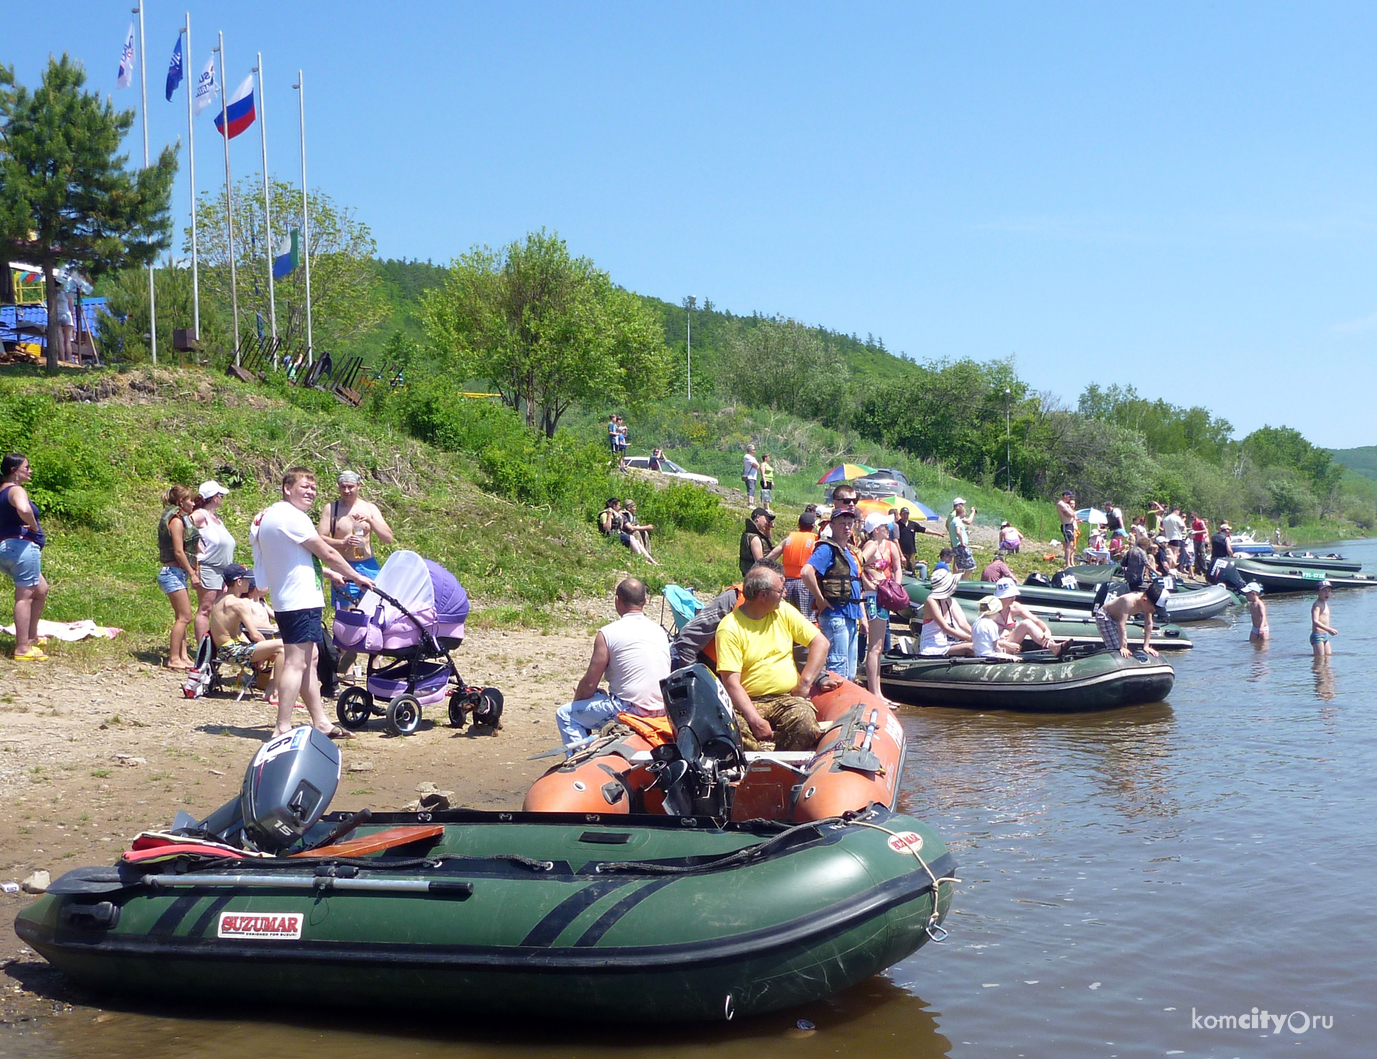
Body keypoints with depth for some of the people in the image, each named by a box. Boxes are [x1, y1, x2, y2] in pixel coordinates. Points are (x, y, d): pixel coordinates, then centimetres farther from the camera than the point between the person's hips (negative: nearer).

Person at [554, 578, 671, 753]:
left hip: (632, 709, -7)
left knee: (565, 714, 7)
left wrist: (577, 700, 14)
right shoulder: (659, 630, 11)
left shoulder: (607, 633, -9)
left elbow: (589, 684, -8)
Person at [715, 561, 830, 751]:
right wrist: (755, 720, -25)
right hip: (750, 702, -3)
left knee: (805, 719, -30)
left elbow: (820, 643, 8)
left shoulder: (784, 611, 8)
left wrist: (805, 683, -5)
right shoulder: (729, 628, -8)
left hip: (788, 698, 3)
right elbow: (731, 682, -14)